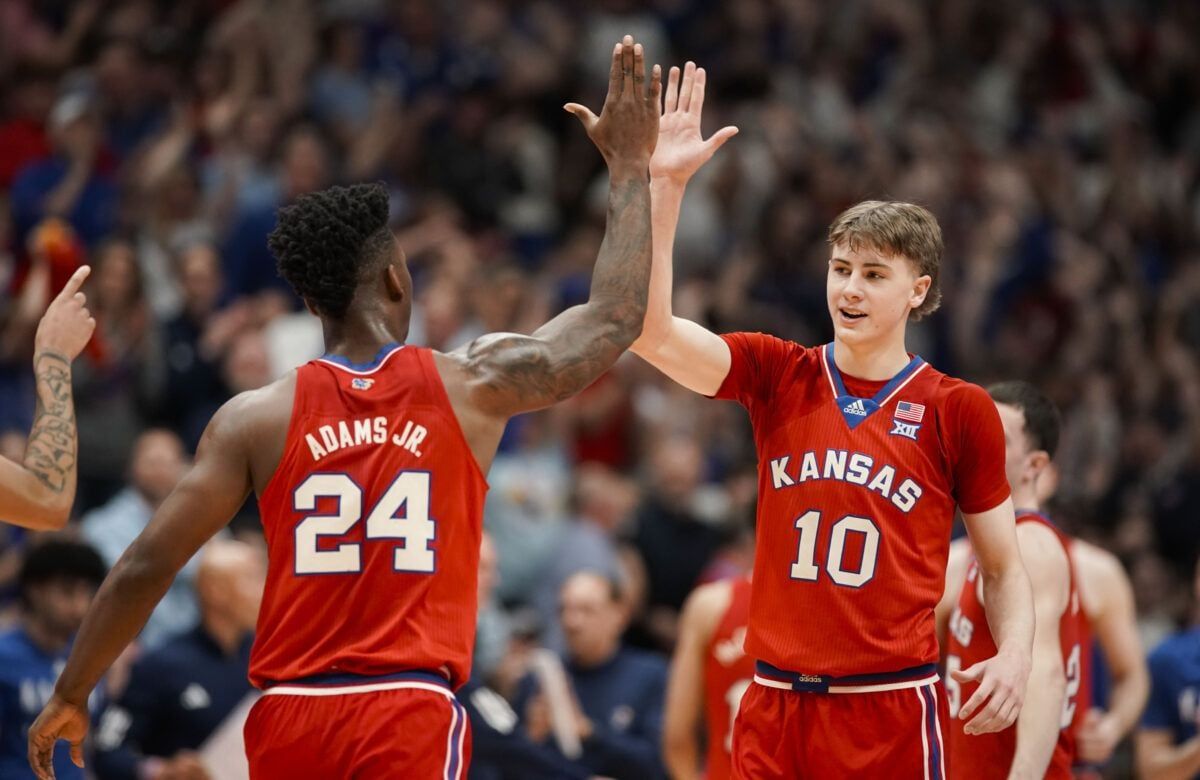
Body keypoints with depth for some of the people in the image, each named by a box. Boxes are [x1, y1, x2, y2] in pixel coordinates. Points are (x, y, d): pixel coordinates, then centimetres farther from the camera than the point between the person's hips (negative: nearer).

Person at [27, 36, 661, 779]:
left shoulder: (256, 417, 3)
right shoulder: (472, 386, 1)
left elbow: (145, 568, 2)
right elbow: (614, 319, 14)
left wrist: (71, 696, 13)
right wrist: (632, 166, 24)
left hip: (291, 717, 3)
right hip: (409, 716, -3)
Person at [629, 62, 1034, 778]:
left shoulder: (958, 409, 0)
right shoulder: (779, 376, 6)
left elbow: (1004, 567, 7)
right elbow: (651, 332, -8)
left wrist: (1015, 654, -12)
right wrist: (665, 184, -14)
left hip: (891, 712, -2)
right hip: (775, 709, 2)